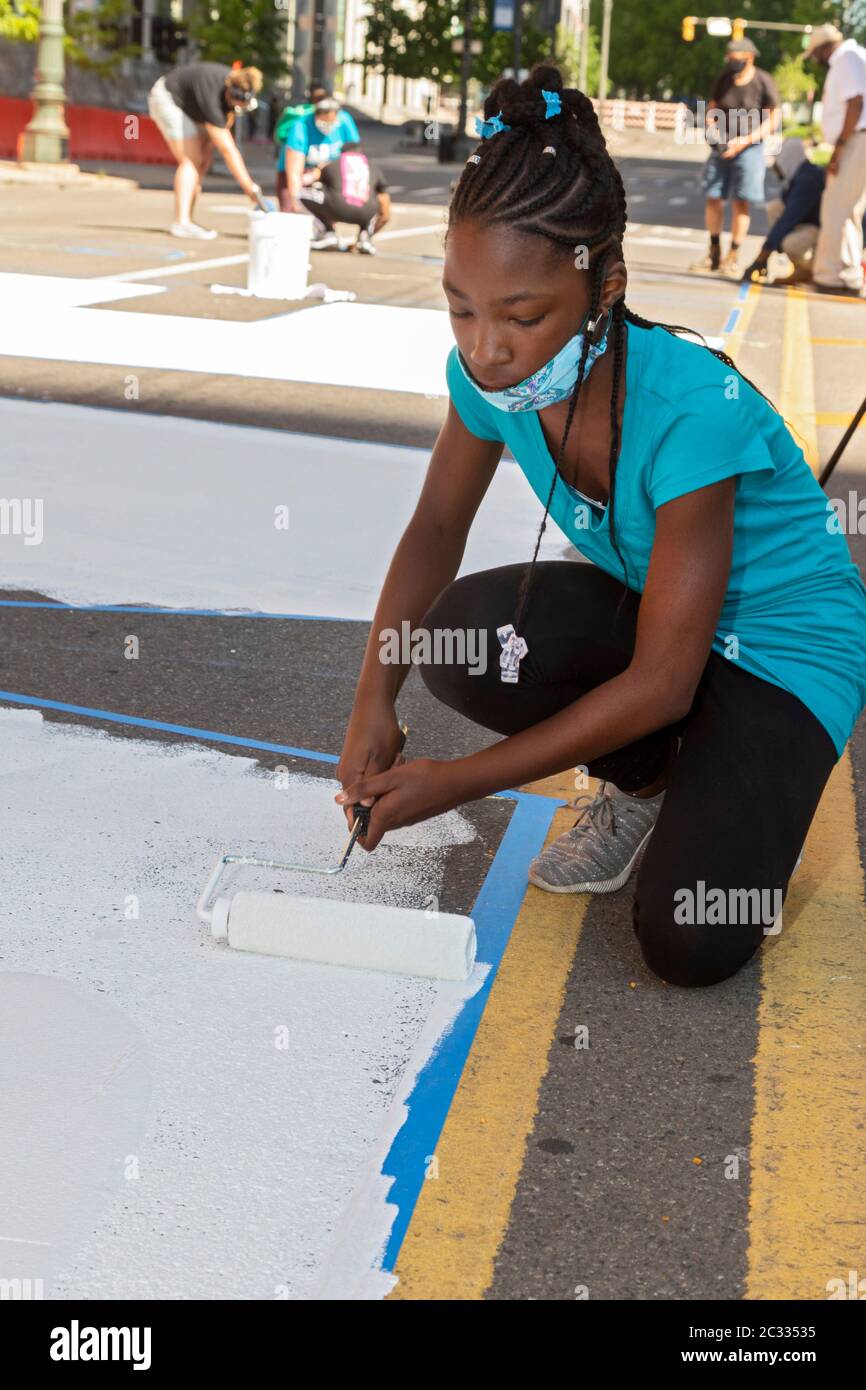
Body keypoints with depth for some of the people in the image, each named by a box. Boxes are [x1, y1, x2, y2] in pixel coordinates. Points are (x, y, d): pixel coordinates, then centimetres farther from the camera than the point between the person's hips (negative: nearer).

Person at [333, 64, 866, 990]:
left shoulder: (691, 408, -35)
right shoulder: (488, 371, -19)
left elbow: (661, 683, -29)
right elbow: (437, 528, -3)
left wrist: (459, 781, -27)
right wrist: (374, 700, -18)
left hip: (786, 639, -5)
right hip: (641, 603, 6)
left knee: (690, 946, -22)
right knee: (456, 642, -26)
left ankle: (746, 788, 13)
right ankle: (643, 782, 4)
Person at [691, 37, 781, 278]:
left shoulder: (763, 82, -11)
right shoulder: (724, 78, 1)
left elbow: (774, 119, -9)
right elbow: (712, 106, 13)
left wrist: (746, 140, -18)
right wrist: (711, 125, -10)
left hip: (749, 148, -4)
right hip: (721, 147, 4)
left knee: (741, 202, -4)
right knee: (713, 197, 1)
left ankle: (733, 257, 2)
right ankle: (714, 252, 13)